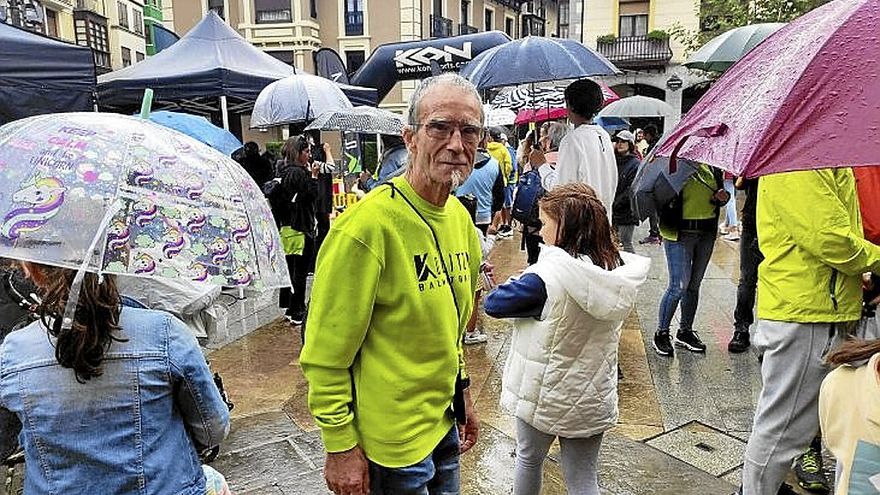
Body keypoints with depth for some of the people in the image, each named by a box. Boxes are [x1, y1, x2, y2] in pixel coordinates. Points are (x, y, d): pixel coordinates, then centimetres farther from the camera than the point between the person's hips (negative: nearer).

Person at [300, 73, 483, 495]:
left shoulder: (461, 218, 2)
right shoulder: (369, 224, -23)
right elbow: (325, 354, -19)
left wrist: (462, 395, 16)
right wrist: (341, 447, -15)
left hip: (443, 424, 8)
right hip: (391, 441, -7)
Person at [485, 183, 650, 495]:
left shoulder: (546, 278, -26)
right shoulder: (617, 270, -7)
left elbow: (493, 304, -19)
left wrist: (518, 285, 0)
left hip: (543, 396, -4)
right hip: (592, 399, 4)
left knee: (529, 459, 23)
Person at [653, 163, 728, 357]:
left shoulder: (712, 167, 13)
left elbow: (720, 195, 23)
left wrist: (722, 197, 0)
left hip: (707, 232, 6)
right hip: (680, 232, -6)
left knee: (694, 284, 12)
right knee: (678, 286, -8)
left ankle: (685, 331, 25)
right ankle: (661, 333, 8)